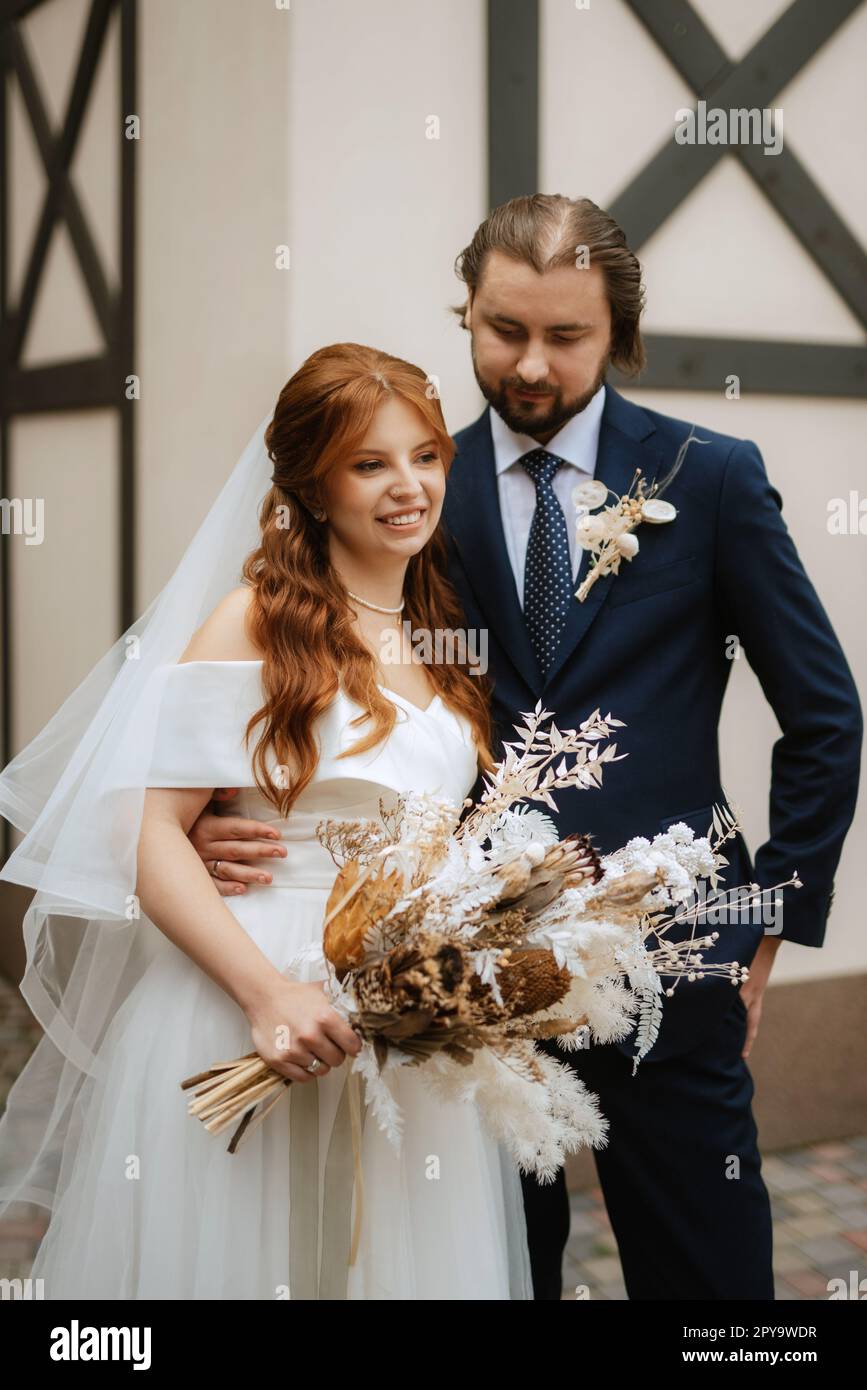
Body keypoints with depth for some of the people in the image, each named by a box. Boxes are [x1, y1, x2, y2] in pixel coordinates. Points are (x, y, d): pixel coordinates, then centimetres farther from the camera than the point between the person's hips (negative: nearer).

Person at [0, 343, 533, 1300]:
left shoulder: (450, 638, 13)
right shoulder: (257, 622, -6)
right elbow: (145, 826, -13)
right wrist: (268, 991, -23)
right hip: (249, 1002, -5)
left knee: (400, 1258, 13)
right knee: (242, 1257, 6)